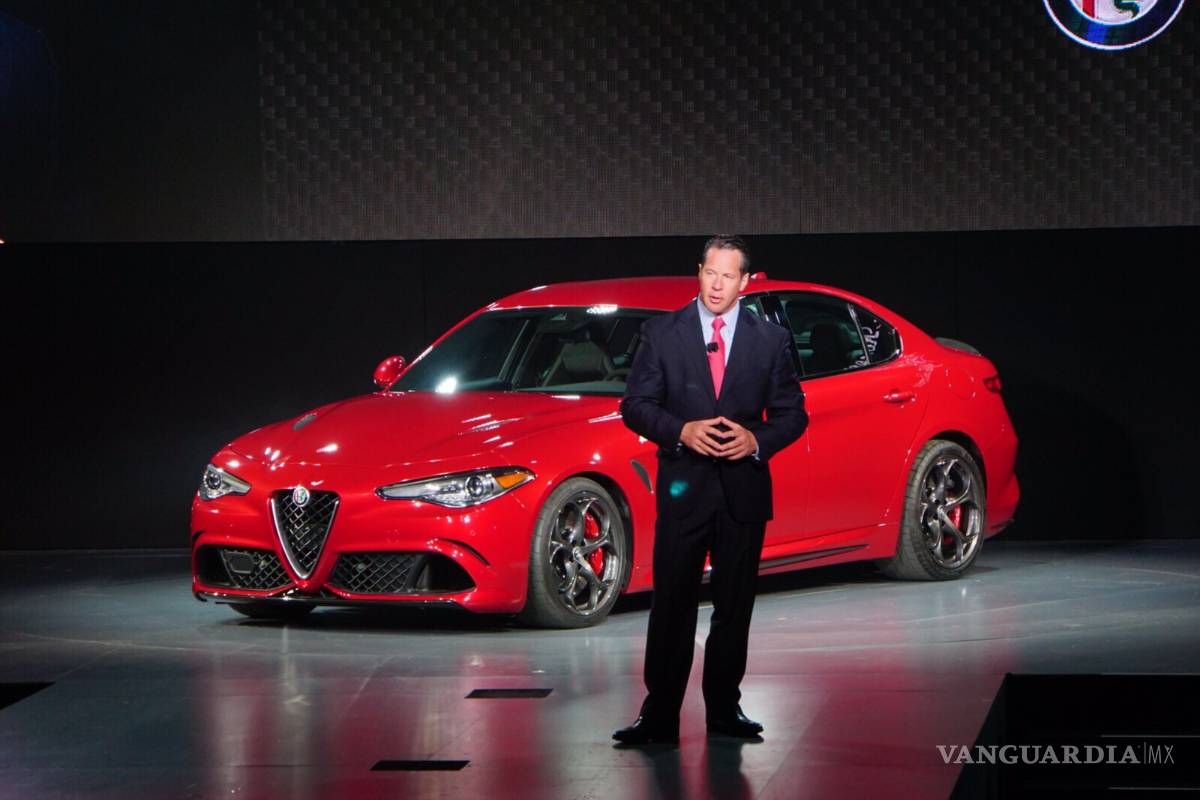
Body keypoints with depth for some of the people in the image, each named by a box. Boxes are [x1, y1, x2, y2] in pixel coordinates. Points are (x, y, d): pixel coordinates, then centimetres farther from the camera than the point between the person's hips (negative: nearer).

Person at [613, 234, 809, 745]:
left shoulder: (771, 339, 6)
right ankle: (659, 717, -2)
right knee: (672, 607, -4)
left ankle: (724, 710, 16)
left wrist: (757, 440, -12)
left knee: (735, 608, 7)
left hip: (745, 490, 2)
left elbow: (792, 413, 8)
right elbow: (635, 405, 1)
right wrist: (681, 431, -15)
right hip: (683, 488, -1)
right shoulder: (662, 333, 3)